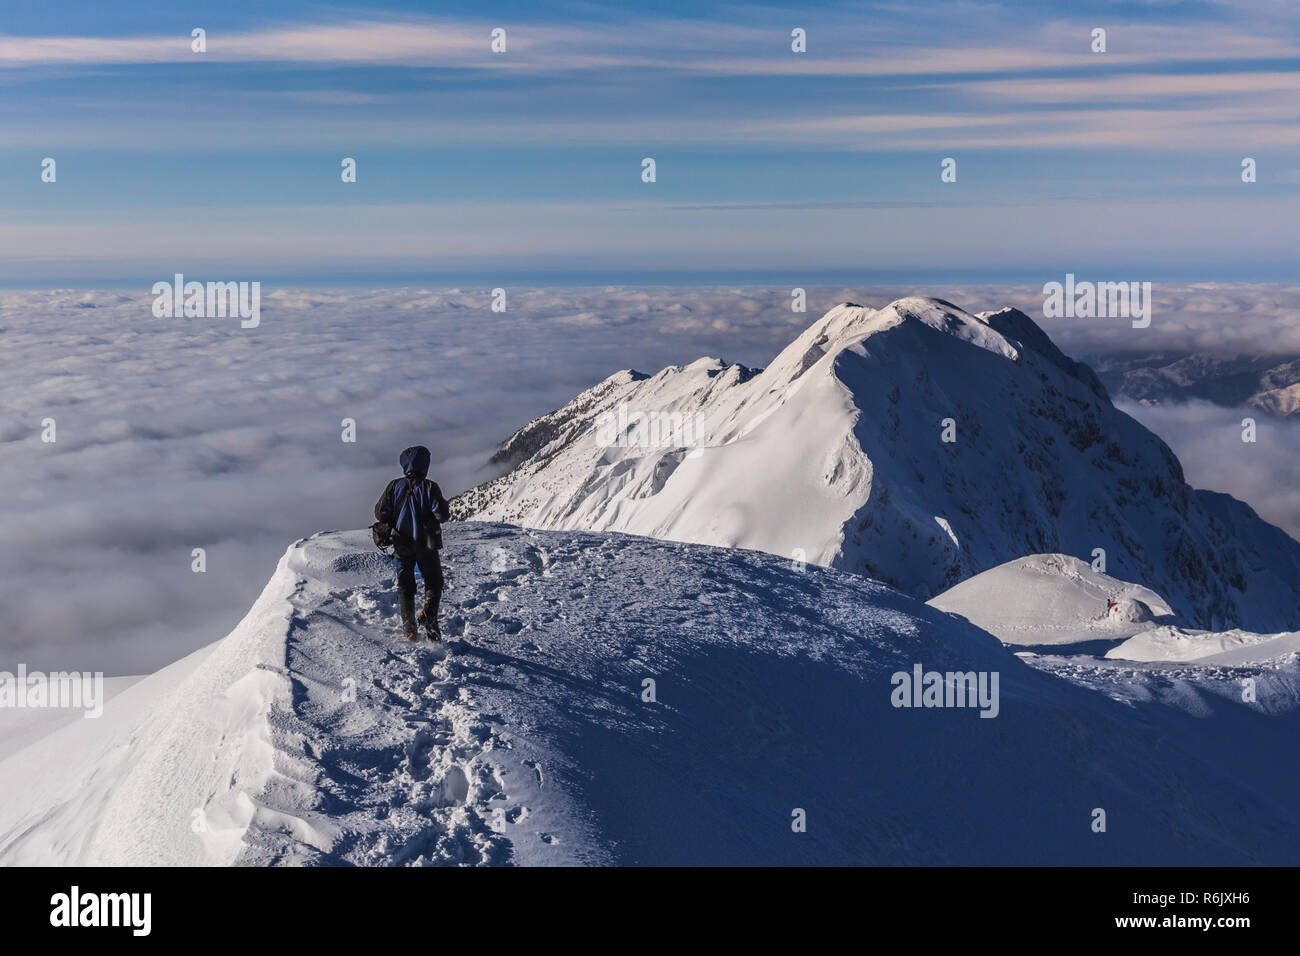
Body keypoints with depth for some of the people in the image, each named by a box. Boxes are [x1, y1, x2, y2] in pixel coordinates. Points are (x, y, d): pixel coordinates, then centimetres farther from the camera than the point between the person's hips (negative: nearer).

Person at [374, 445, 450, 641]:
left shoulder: (395, 486, -4)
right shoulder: (430, 487, -12)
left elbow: (381, 513, -4)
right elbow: (441, 514, -18)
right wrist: (446, 509, 5)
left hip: (402, 544, 2)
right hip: (426, 544, -2)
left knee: (405, 585, 11)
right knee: (433, 581, 14)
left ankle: (409, 626, 5)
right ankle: (429, 614, -8)